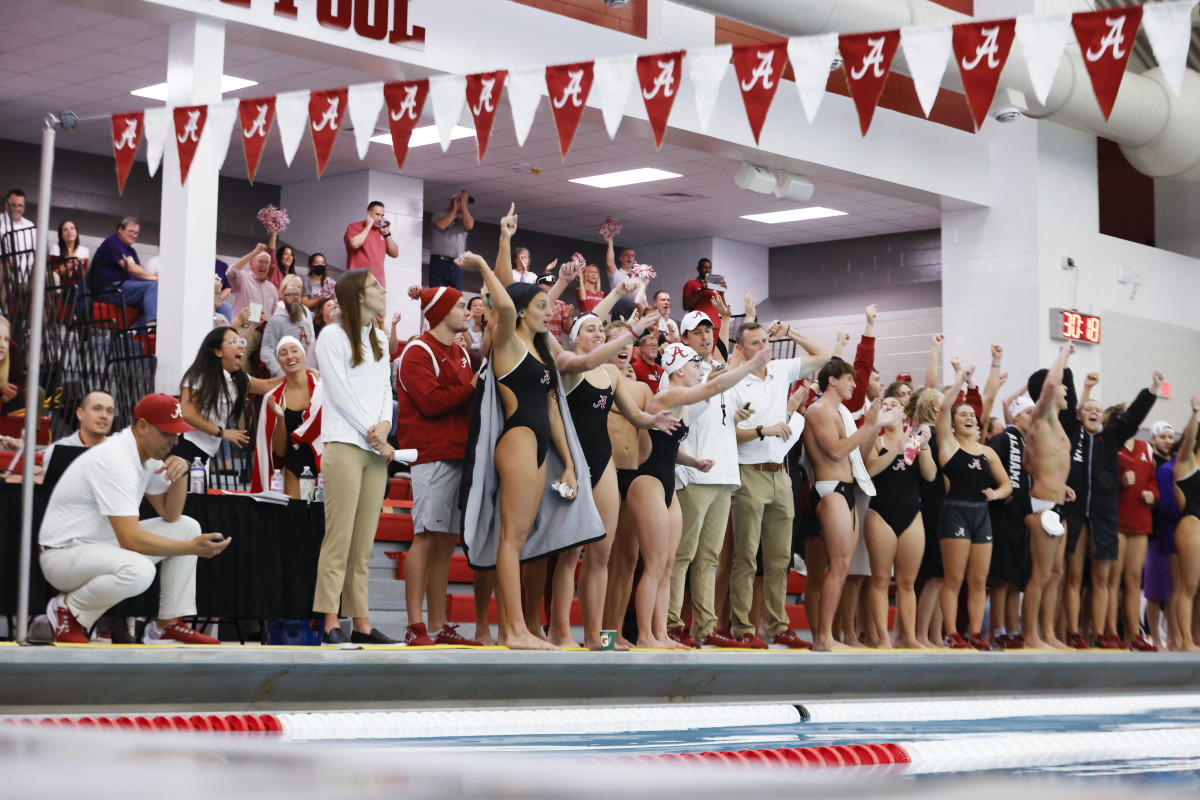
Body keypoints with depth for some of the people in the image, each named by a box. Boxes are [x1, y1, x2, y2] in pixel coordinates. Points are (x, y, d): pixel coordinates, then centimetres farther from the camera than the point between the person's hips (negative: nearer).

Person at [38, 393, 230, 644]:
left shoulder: (148, 454, 4)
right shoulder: (116, 459, -26)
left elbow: (170, 515, 7)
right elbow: (131, 540, -32)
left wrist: (180, 472, -10)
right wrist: (192, 548, -30)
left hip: (108, 543, 10)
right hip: (64, 553, -10)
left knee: (187, 526, 4)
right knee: (138, 570, -37)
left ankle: (167, 626, 4)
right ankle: (67, 609, -8)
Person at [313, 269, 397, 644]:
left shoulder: (379, 339, 19)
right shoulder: (332, 336, 0)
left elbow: (385, 389, 15)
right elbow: (339, 392, -7)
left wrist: (385, 425, -4)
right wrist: (371, 432, -9)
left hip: (376, 450, 6)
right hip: (344, 445, -6)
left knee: (364, 542, 4)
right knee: (339, 536, -9)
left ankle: (361, 622, 4)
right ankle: (330, 623, -8)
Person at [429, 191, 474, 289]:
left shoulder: (466, 217, 18)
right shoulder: (440, 214, 11)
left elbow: (469, 226, -5)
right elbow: (441, 225, -11)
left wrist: (464, 205, -1)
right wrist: (455, 209, 1)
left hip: (457, 264, 3)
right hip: (439, 262, -3)